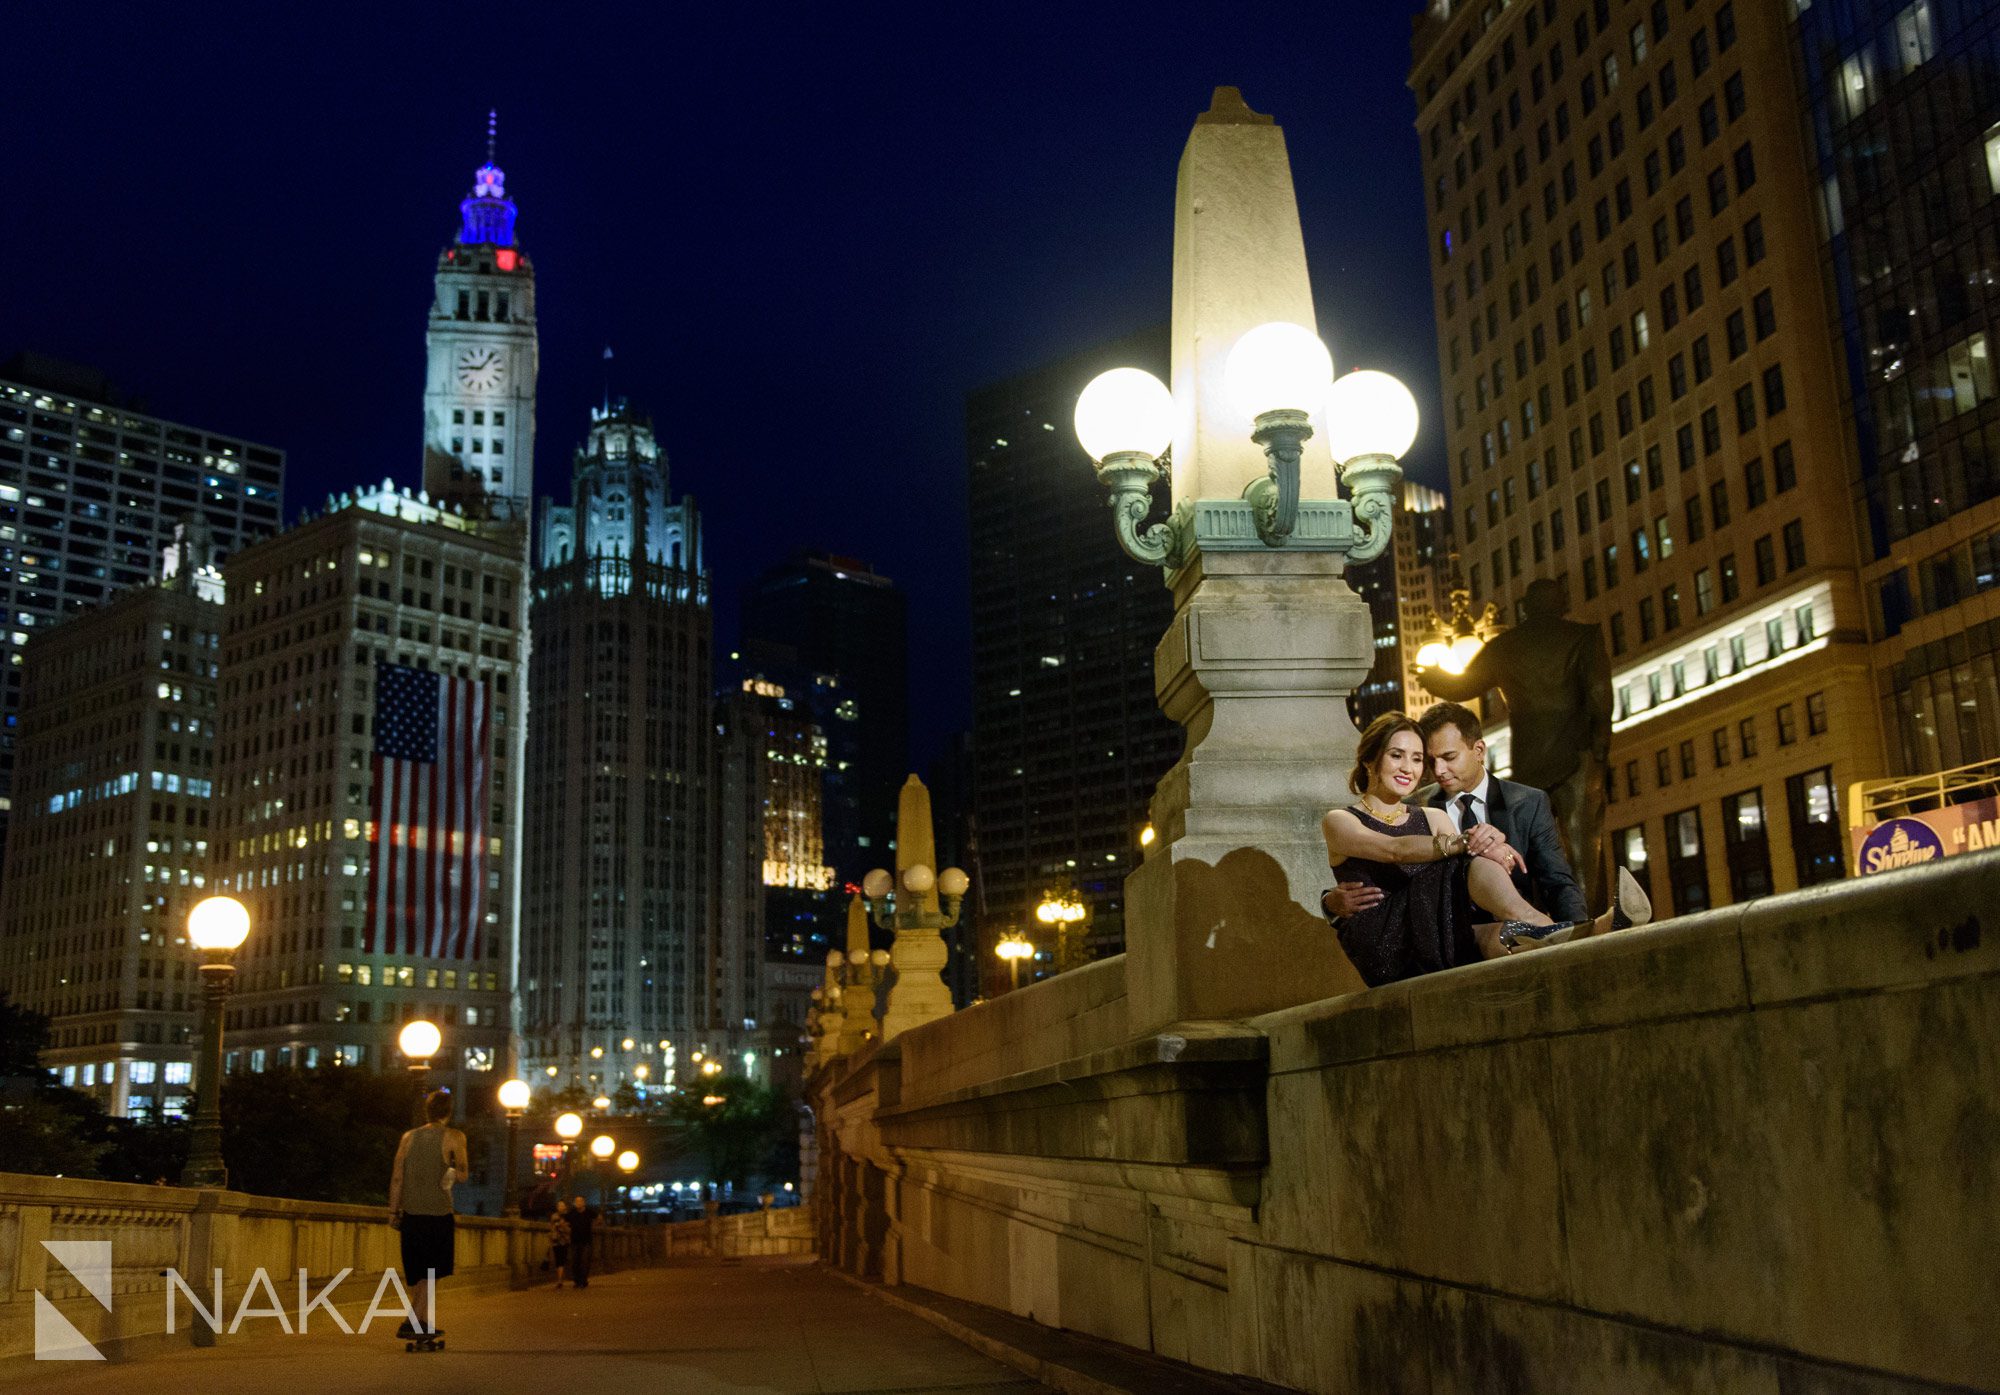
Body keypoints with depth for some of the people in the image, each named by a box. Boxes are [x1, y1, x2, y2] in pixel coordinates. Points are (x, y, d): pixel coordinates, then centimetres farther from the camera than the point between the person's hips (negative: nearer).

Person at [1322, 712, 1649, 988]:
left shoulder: (1433, 818, 24)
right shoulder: (1339, 821, 8)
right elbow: (1395, 849, -16)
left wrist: (1492, 841, -24)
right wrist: (1466, 842, -32)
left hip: (1439, 945, 5)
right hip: (1383, 946, -4)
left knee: (1497, 939, -35)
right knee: (1476, 861, -28)